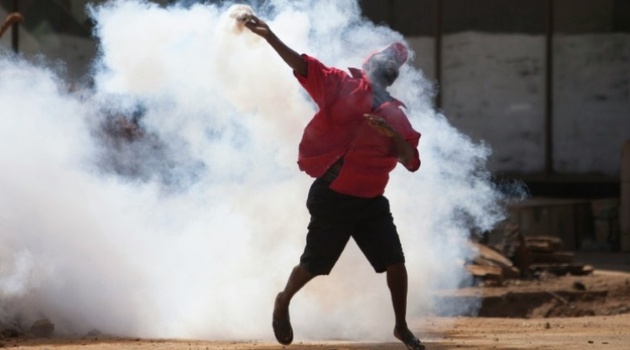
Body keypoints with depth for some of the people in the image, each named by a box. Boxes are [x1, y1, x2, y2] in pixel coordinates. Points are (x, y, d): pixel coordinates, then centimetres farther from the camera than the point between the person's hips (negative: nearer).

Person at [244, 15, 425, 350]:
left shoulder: (395, 115, 8)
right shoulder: (341, 87, -3)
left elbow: (410, 161, 1)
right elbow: (302, 66, -14)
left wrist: (393, 134, -18)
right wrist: (268, 36, -27)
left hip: (372, 201, 4)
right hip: (333, 198, -4)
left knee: (395, 263, -1)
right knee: (313, 265, 6)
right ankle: (283, 303, 34)